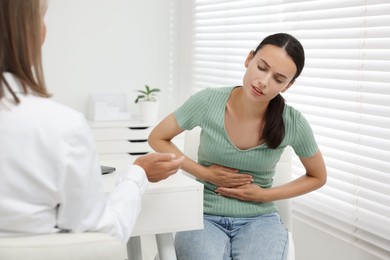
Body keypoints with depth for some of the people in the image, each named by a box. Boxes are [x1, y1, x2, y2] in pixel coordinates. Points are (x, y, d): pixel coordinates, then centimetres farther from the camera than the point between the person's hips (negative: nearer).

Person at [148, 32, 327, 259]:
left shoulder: (293, 123, -12)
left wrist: (264, 195, -6)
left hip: (259, 219, 1)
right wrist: (204, 173, -8)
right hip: (204, 216, 0)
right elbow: (157, 139, 3)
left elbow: (318, 177, 7)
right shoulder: (207, 102, -13)